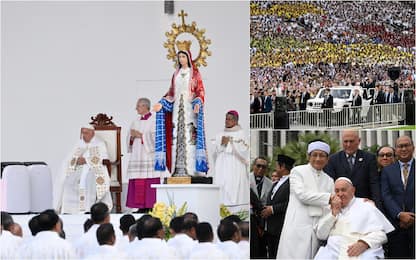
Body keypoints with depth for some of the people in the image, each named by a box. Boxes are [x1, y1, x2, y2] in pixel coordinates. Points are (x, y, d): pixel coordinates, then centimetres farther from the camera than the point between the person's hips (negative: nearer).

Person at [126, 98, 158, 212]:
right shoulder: (136, 121, 18)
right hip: (136, 156, 6)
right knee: (137, 183, 0)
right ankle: (141, 207, 1)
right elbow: (129, 139, 17)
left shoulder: (154, 121, -2)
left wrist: (140, 135, -12)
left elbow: (154, 138, -11)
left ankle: (151, 206, -10)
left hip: (149, 156, -6)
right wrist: (132, 137, -5)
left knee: (150, 183, -11)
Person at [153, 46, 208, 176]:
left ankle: (190, 169, -13)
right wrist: (162, 103, 2)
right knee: (176, 137, -2)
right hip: (177, 109, 4)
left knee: (190, 136, -11)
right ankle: (178, 170, -2)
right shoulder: (176, 74, 16)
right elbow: (171, 93, 15)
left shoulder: (194, 73, 3)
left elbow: (200, 91, -3)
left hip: (190, 109, -4)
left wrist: (198, 103, -21)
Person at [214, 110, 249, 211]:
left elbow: (243, 150, -7)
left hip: (235, 168, -4)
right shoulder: (221, 134, 17)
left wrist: (230, 142, -9)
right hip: (222, 168, 4)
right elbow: (215, 152, 14)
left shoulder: (240, 134, 3)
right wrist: (221, 143, -4)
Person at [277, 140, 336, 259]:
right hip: (298, 227, -4)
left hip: (318, 230, 4)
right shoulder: (297, 171, 5)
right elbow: (302, 195, -8)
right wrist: (328, 197, -9)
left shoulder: (328, 180, 19)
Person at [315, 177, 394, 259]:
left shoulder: (365, 206, 11)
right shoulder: (332, 209, 23)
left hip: (361, 253, -3)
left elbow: (380, 234, 1)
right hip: (333, 252, 3)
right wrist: (333, 213, 3)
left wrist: (363, 244, -18)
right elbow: (321, 235, 14)